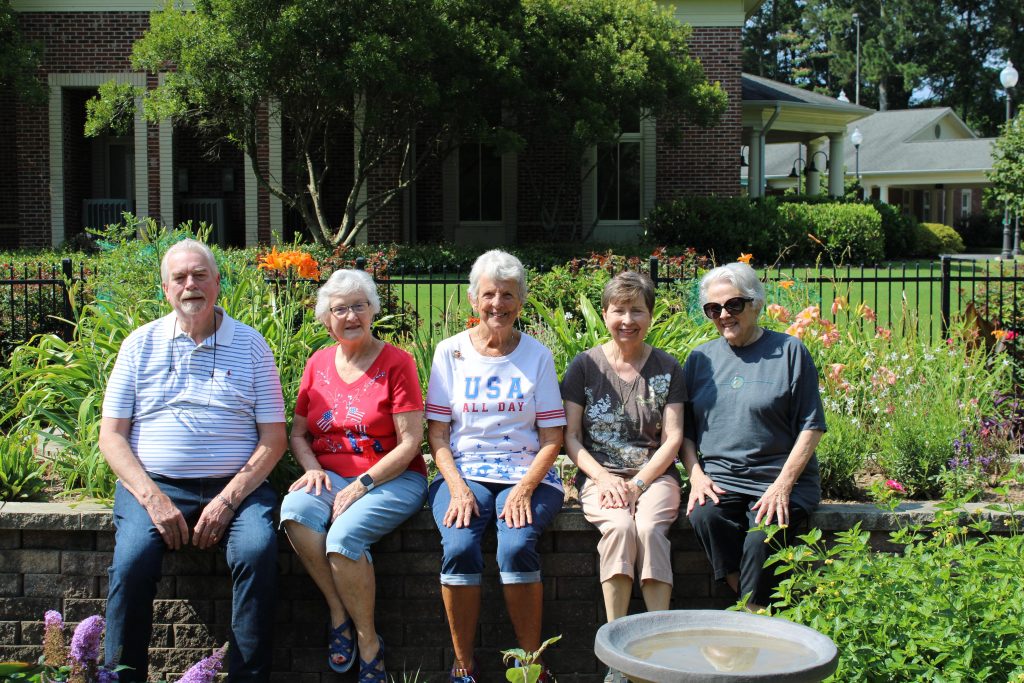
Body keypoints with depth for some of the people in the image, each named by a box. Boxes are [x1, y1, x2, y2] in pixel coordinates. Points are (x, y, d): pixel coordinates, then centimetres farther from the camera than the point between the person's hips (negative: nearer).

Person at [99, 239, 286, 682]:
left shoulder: (250, 345, 8)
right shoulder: (141, 344, 11)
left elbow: (273, 438, 3)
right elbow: (111, 435, 6)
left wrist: (228, 500, -11)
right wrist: (152, 497, -10)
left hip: (235, 486, 0)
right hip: (154, 484, 1)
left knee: (258, 552, -29)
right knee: (133, 560, -27)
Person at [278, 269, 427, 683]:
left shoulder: (396, 363, -3)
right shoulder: (318, 364, 11)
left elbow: (409, 443, -8)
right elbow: (297, 434, 16)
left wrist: (361, 485, -16)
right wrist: (312, 468, -6)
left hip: (392, 479, -4)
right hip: (331, 476, 4)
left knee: (344, 534, -32)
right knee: (295, 509, -29)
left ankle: (368, 639, -10)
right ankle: (338, 612, -13)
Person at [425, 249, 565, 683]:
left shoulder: (537, 356, 6)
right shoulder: (450, 352, 8)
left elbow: (552, 438, 4)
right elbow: (437, 433, 5)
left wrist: (525, 488, -13)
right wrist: (457, 486, -12)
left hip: (527, 474, -1)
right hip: (464, 471, 1)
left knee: (517, 545, -30)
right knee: (458, 546, -29)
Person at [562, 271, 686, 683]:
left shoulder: (667, 368, 8)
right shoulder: (585, 366, 6)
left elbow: (672, 440, 3)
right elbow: (570, 437, 4)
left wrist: (638, 483, -11)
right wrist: (604, 479, -11)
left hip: (653, 475, 1)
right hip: (599, 476, 0)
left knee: (649, 526, -32)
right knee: (619, 525, -32)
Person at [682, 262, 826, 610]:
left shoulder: (789, 351, 4)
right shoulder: (701, 358, 15)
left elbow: (811, 427, 0)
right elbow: (685, 429, 16)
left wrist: (782, 485, -11)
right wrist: (696, 475, -2)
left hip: (779, 479, -3)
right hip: (718, 479, 3)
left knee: (763, 535, -31)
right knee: (703, 516, -30)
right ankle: (752, 607, -16)